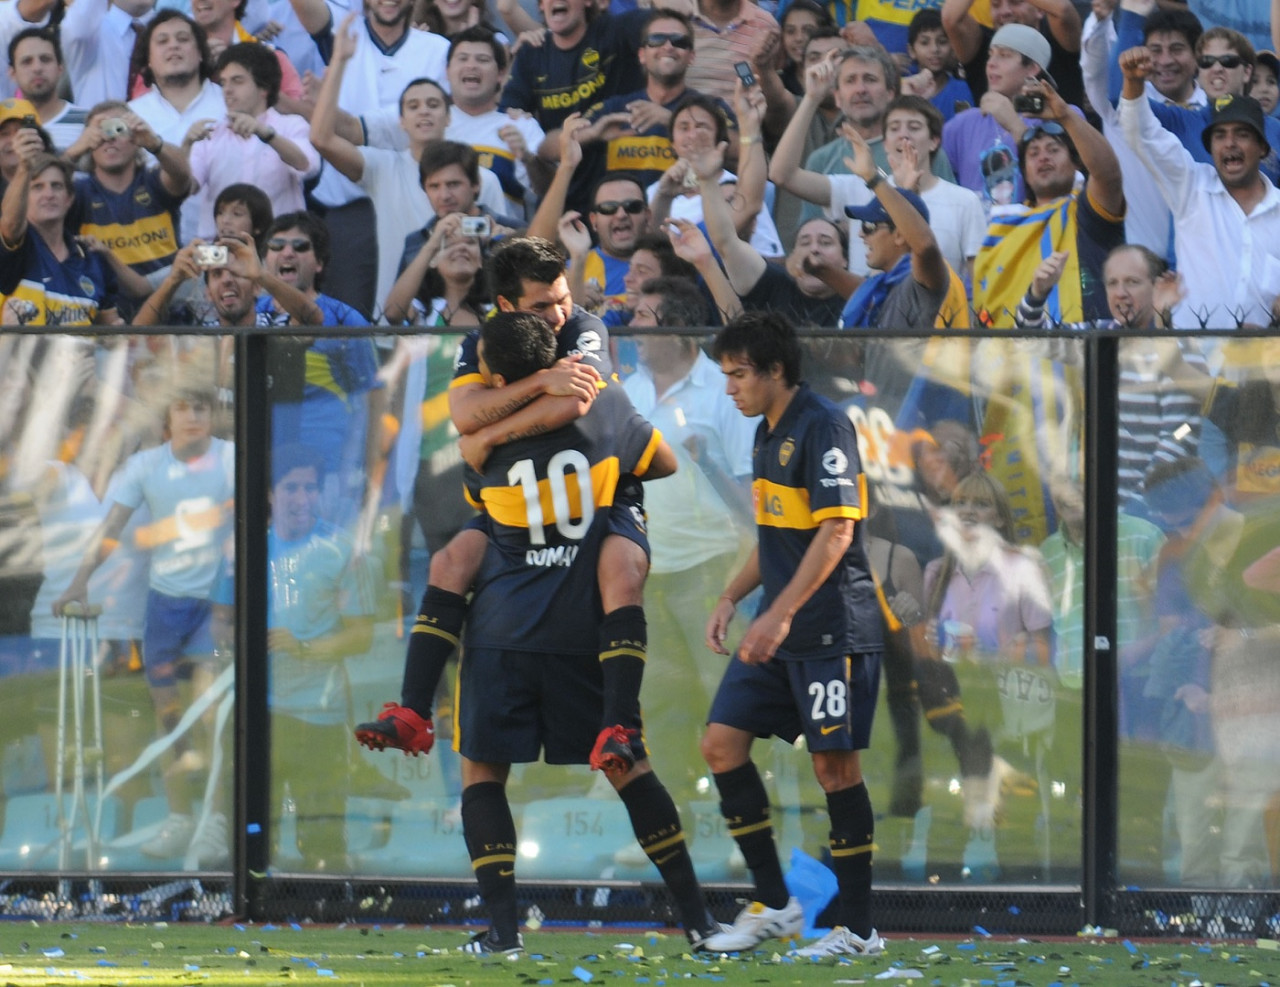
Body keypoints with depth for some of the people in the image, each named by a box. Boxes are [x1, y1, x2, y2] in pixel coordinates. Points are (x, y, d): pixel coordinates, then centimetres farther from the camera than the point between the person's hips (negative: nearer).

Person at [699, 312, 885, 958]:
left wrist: (779, 615, -23)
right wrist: (731, 599, 14)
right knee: (722, 743, 2)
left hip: (832, 631, -9)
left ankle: (858, 928, 1)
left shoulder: (824, 427, -13)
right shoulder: (769, 434, 15)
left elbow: (836, 531, -20)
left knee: (835, 764, -6)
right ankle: (772, 904, 9)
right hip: (778, 634, 9)